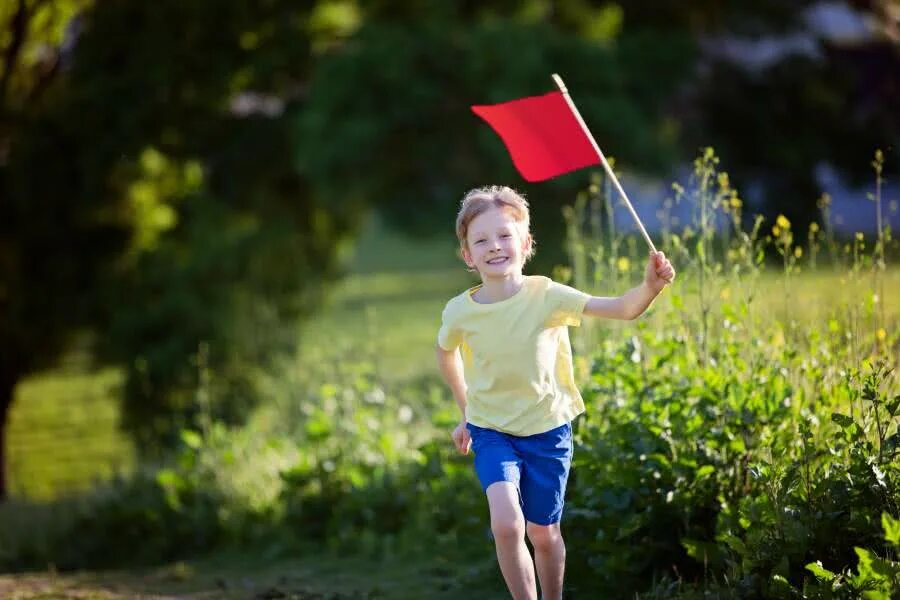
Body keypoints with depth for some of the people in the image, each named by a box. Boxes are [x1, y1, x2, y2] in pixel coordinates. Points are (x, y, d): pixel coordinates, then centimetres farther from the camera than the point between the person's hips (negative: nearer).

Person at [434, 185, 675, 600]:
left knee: (543, 533, 12)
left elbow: (623, 309, -26)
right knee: (506, 523, -22)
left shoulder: (546, 296, -17)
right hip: (491, 433, 0)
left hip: (547, 430, 0)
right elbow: (446, 354, 11)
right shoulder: (459, 313, -13)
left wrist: (650, 287, -47)